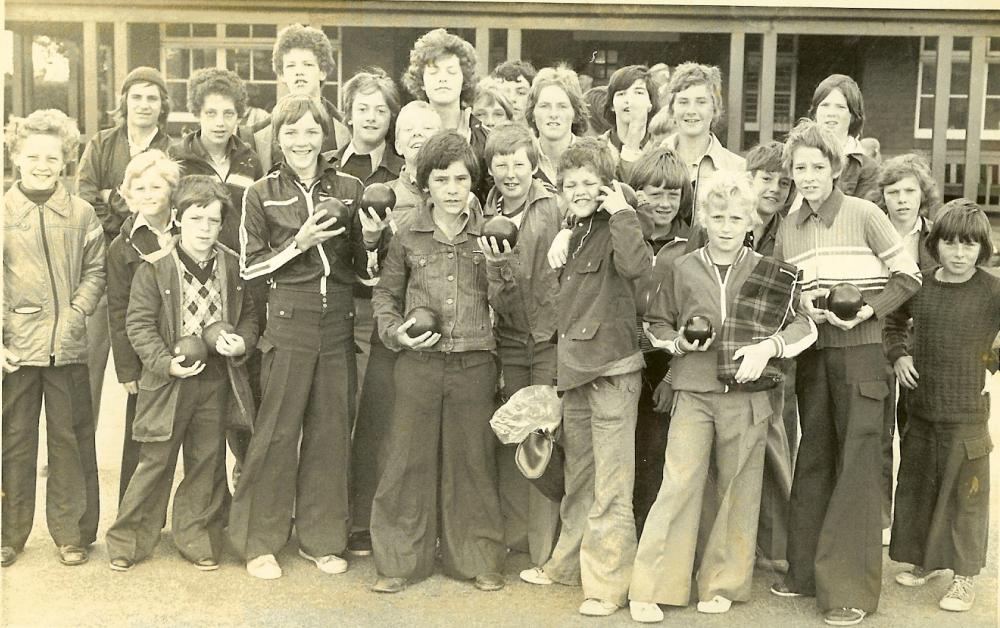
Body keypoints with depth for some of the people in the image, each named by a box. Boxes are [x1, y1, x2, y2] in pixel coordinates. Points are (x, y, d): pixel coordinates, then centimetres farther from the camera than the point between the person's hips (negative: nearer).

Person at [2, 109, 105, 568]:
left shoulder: (81, 214, 4)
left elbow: (95, 272, 4)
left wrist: (75, 315, -10)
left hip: (68, 348, 1)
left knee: (71, 441, 8)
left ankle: (72, 534, 20)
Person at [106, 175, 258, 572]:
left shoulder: (234, 267, 2)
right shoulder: (154, 267, -8)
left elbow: (249, 314, 12)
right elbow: (139, 323, -7)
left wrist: (243, 342, -8)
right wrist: (166, 362, -18)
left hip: (217, 380, 3)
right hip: (169, 379, -3)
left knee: (205, 463, 12)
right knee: (155, 462, 4)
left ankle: (196, 539, 26)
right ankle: (129, 540, 19)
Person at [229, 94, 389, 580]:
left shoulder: (349, 189, 9)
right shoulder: (262, 194, 2)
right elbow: (249, 268, 0)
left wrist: (370, 240, -7)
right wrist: (300, 242, -12)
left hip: (338, 323, 3)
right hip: (287, 321, -3)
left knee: (331, 431, 8)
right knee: (277, 431, 1)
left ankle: (321, 538, 21)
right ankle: (258, 541, 15)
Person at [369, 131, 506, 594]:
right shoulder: (408, 232, 2)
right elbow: (385, 293, 12)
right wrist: (395, 331, -3)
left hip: (474, 363, 0)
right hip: (418, 362, 0)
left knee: (472, 461, 8)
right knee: (408, 459, 5)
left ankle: (477, 559, 22)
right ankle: (399, 561, 18)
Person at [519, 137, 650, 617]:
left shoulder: (614, 228, -8)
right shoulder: (577, 231, 16)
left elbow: (636, 264, -32)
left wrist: (621, 211, -21)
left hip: (612, 368, -8)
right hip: (575, 367, 8)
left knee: (610, 486, -3)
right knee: (578, 478, 20)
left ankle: (607, 584, 5)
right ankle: (569, 563, 33)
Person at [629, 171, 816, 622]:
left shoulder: (771, 275, 2)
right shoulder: (682, 269, 4)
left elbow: (806, 326, 7)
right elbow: (656, 325, 14)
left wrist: (769, 346, -11)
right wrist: (679, 341, -6)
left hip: (748, 396, 1)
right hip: (693, 393, -1)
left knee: (738, 491, 7)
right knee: (678, 486, -4)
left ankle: (722, 584, 22)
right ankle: (649, 589, 3)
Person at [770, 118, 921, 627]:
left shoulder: (864, 214, -6)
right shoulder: (789, 227, 7)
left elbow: (908, 277, -3)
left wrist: (867, 308, -16)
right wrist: (800, 306, -5)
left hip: (860, 352, -4)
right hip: (811, 354, 5)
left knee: (856, 465, -3)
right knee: (813, 459, 12)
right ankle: (808, 570, 24)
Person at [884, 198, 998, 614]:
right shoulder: (918, 286, 1)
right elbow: (894, 323, 19)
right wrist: (898, 356, 5)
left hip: (966, 412, -4)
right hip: (920, 407, 4)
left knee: (965, 492, 5)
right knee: (916, 485, 15)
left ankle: (965, 576, 20)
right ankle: (926, 560, 34)